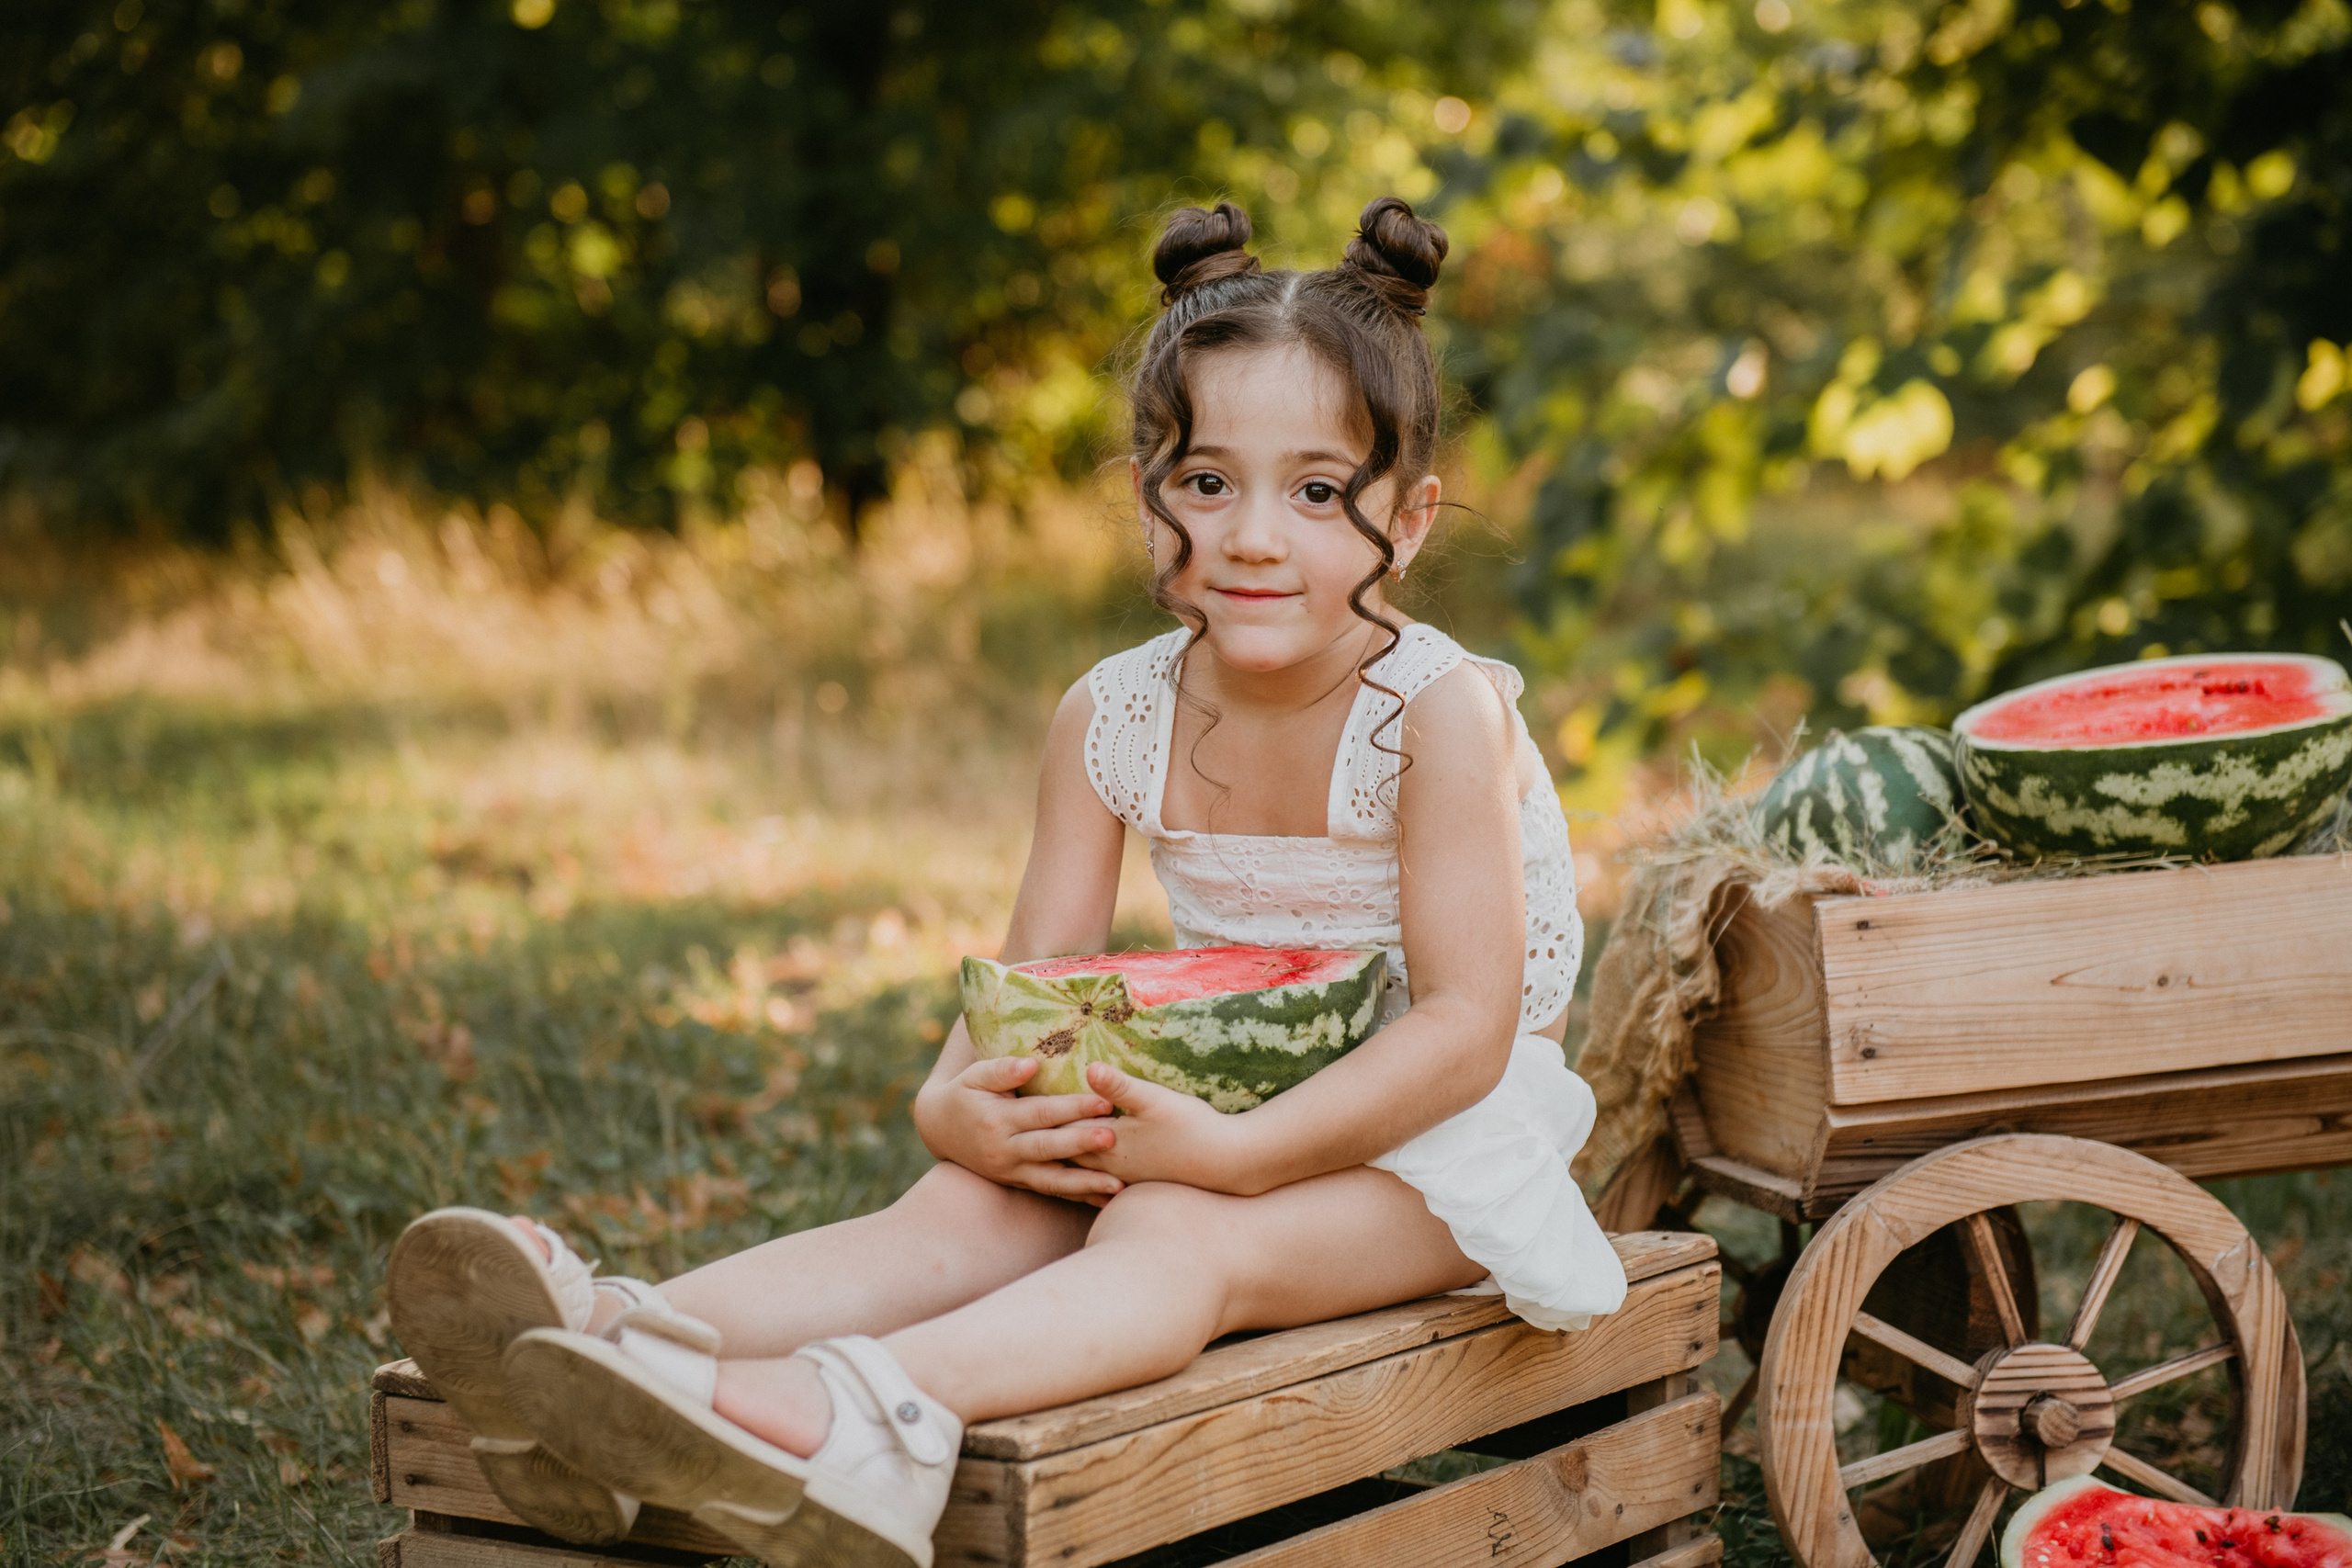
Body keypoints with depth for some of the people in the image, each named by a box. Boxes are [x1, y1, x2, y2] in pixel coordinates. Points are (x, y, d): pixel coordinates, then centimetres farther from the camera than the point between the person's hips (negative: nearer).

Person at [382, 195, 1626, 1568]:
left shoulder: (1444, 714, -19)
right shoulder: (1114, 719, -2)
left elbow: (1464, 1029, -24)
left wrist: (1229, 1149, -35)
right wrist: (961, 1107, -26)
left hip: (1428, 1130, -6)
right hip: (1228, 1105, 6)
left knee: (1176, 1235, -35)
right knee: (967, 1209, -21)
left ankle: (861, 1413, -62)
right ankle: (623, 1335, -45)